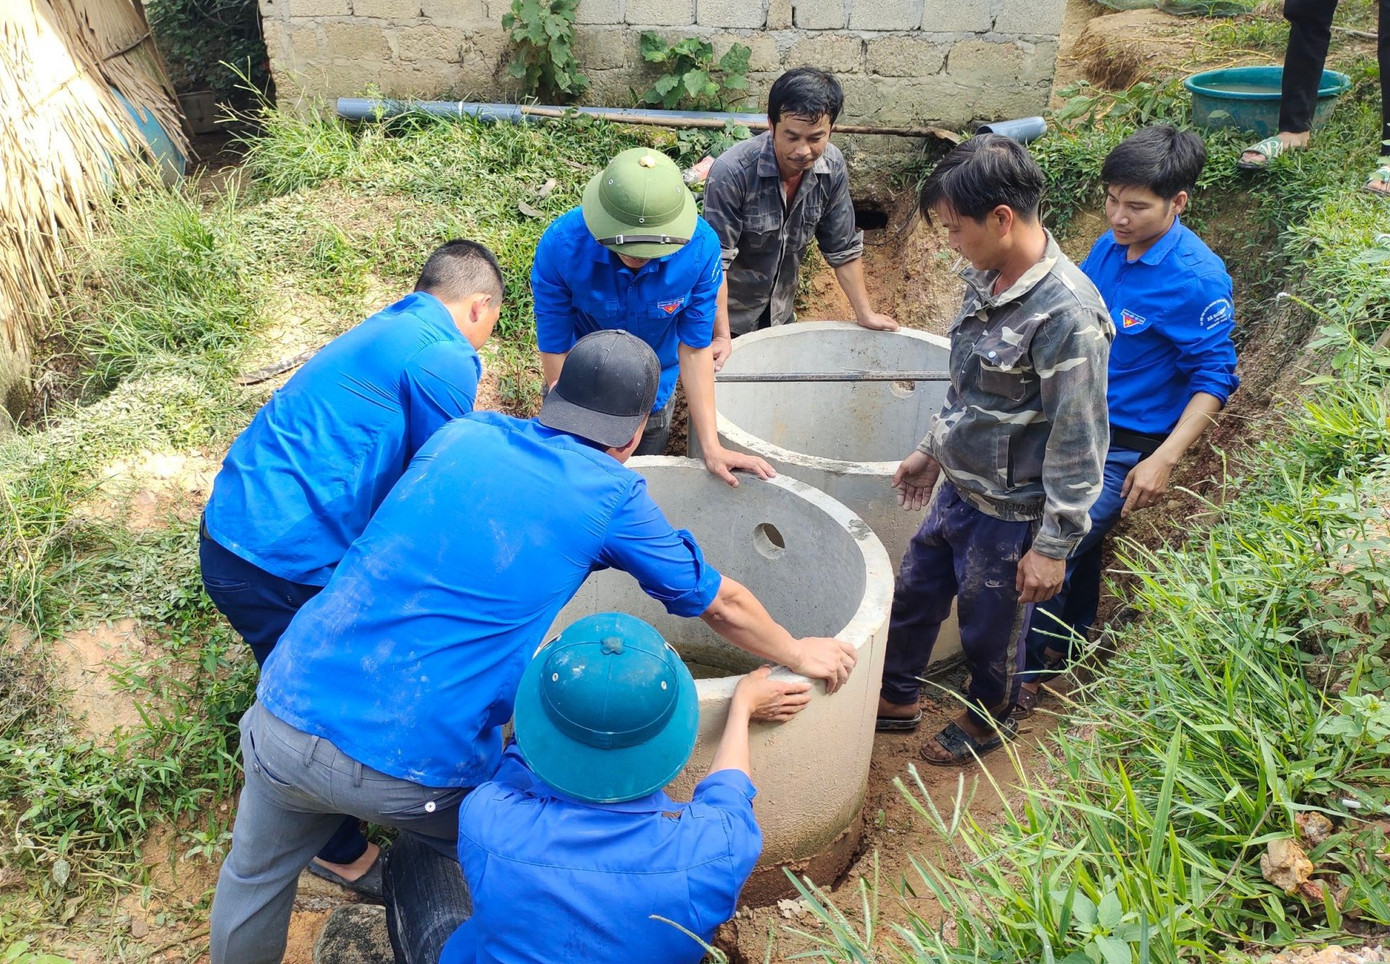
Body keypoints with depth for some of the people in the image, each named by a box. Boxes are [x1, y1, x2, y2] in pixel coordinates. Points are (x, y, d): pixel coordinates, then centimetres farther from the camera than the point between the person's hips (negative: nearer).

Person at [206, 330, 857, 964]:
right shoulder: (612, 496, -2)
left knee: (255, 877, 31)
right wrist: (798, 655, 30)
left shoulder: (461, 434, 10)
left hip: (286, 717, 5)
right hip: (410, 769, -4)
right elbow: (723, 605, 11)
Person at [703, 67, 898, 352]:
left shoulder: (832, 167, -14)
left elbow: (843, 249, -2)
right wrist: (721, 336, -29)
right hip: (729, 313, -5)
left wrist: (865, 314, 1)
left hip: (780, 312, 5)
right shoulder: (731, 172, -30)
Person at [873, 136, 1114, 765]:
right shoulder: (987, 278, -2)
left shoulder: (1066, 314, -28)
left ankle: (987, 720, 44)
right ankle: (895, 699, 46)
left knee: (990, 628, 15)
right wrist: (933, 451, 20)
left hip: (1010, 513, -8)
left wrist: (1055, 546, -18)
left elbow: (1079, 442, -23)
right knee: (912, 595, 22)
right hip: (959, 488, 8)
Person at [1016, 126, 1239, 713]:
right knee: (1075, 543, 22)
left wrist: (1163, 460, -24)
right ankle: (1066, 645, 44)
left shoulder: (1198, 279, -20)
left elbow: (1214, 378, -16)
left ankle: (1020, 679, 6)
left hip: (1123, 451, -7)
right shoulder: (1109, 247, 0)